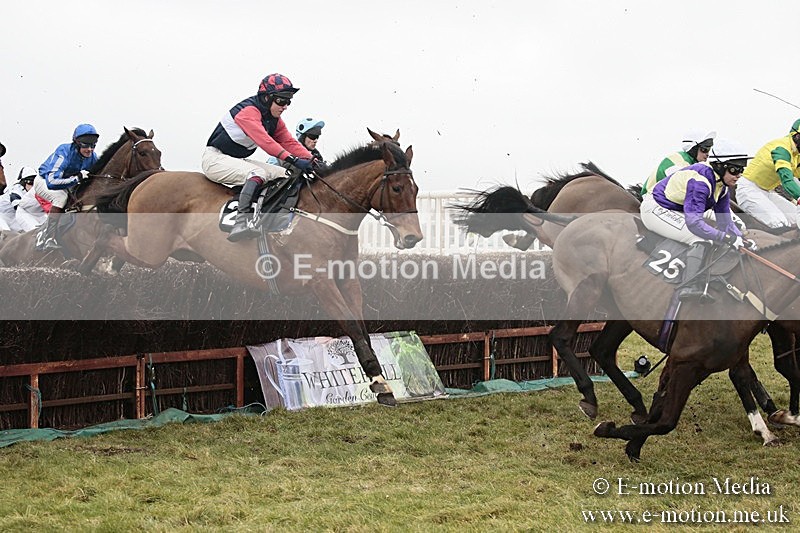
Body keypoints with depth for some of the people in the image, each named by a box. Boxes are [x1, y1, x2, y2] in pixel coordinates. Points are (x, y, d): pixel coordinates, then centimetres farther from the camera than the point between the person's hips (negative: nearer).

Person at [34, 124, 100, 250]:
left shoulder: (92, 157, -15)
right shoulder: (65, 152, -35)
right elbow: (51, 182, -41)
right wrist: (77, 178, -43)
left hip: (63, 184, 7)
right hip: (43, 181, -7)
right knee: (60, 196, -34)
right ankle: (48, 239, -29)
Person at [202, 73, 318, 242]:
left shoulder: (275, 120, 8)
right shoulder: (248, 111, -21)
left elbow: (290, 142, 2)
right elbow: (264, 140, -34)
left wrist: (312, 160, -14)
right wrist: (293, 160, -41)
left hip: (239, 161, 10)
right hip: (215, 158, -10)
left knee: (286, 175, 1)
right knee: (258, 173, -35)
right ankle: (242, 221, -46)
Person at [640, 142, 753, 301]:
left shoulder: (722, 185, 1)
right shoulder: (700, 181, -29)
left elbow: (725, 221, 4)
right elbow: (694, 222, -35)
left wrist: (742, 240, -12)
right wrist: (727, 238, -35)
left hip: (674, 212, 10)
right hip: (655, 209, -10)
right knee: (702, 238, -24)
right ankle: (689, 286, -28)